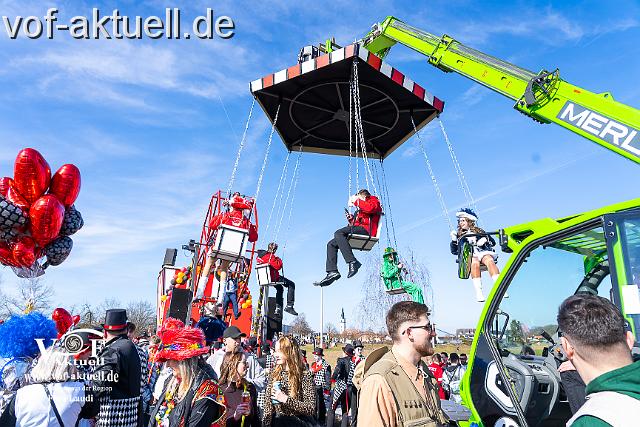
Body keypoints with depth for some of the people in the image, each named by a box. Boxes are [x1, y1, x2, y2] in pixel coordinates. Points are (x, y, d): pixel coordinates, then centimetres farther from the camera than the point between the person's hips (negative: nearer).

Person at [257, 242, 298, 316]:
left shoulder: (260, 256, 9)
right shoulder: (270, 256, -20)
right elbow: (278, 266, -25)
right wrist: (279, 260, -5)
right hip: (273, 277, -10)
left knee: (280, 288, 32)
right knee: (291, 285, -3)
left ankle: (278, 307, 30)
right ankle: (289, 306, -7)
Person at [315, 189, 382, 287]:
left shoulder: (373, 201, 11)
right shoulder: (361, 210, 36)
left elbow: (370, 208, -15)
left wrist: (356, 201, -3)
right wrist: (351, 220, 11)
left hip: (366, 230, -10)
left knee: (338, 233, -31)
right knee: (331, 244, 2)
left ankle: (352, 262, -38)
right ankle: (332, 271, -13)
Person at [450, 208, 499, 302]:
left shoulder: (478, 231, 24)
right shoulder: (459, 235, 23)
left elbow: (493, 242, 19)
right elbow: (455, 251, 16)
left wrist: (485, 240, -2)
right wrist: (454, 241, 1)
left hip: (483, 252, 1)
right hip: (469, 255, -1)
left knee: (490, 261, -35)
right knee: (475, 263, -37)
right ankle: (478, 292, -44)